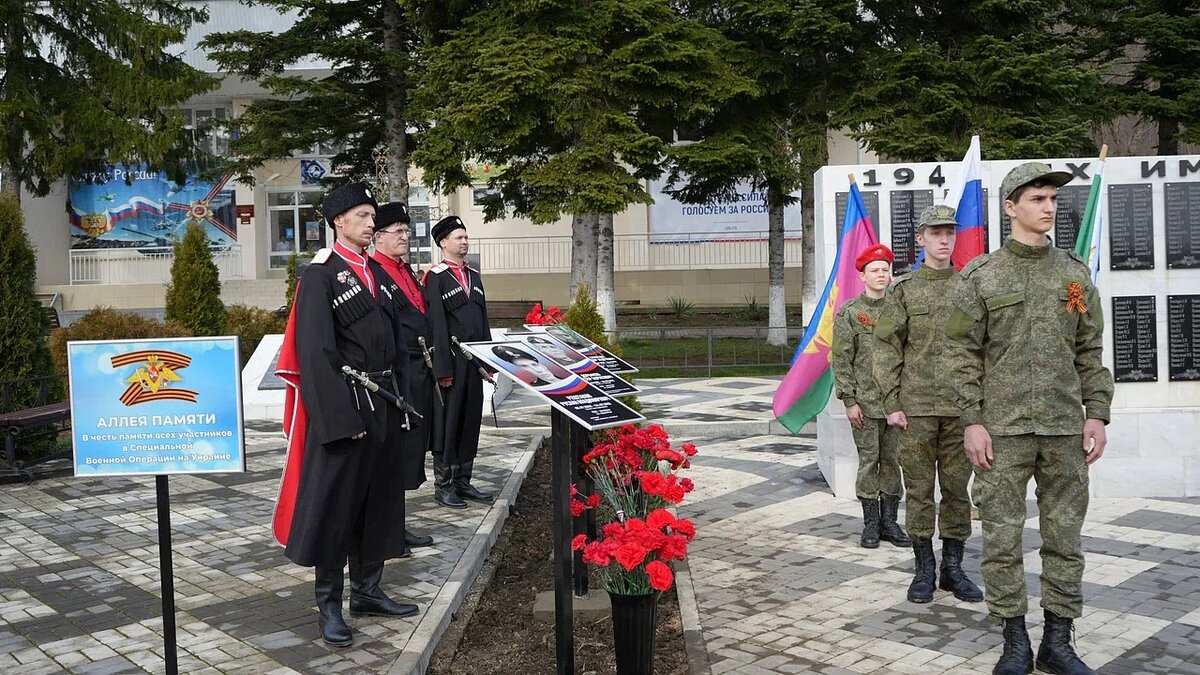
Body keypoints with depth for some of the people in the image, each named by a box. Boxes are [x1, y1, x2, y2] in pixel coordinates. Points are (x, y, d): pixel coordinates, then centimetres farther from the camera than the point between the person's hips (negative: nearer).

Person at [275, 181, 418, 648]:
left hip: (382, 403, 7)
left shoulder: (378, 273, 13)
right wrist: (342, 416, -20)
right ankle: (329, 605, 13)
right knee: (334, 504, 2)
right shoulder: (320, 275, -9)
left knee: (378, 499, 13)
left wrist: (401, 399, 10)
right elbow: (316, 352, -16)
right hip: (343, 403, -7)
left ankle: (367, 591, 27)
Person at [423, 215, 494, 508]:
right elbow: (437, 325, -12)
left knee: (471, 419, 10)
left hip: (474, 360, 7)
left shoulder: (474, 275, 16)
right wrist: (443, 368, -16)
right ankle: (443, 485, 8)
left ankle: (463, 481, 19)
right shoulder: (436, 277, -6)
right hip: (452, 360, -7)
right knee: (448, 421, -1)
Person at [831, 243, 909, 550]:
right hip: (865, 401, -3)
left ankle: (890, 522, 16)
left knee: (893, 461, 7)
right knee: (869, 461, 2)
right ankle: (871, 524, 11)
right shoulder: (849, 313, 0)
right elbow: (842, 361, -3)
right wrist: (849, 400, -9)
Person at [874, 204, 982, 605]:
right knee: (919, 489, 4)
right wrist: (892, 403, -6)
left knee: (957, 489, 7)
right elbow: (887, 349, 1)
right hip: (916, 407, -1)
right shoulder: (903, 290, 3)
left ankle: (953, 568, 18)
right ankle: (924, 569, 15)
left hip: (960, 406, 1)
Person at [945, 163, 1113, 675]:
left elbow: (1090, 351, 10)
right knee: (1002, 537, 2)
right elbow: (965, 355, -2)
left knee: (1064, 537, 8)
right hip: (1002, 429, -3)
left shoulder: (1075, 273, 8)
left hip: (1065, 429, 3)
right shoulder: (980, 277, -1)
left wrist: (1096, 414, 1)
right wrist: (972, 421, -9)